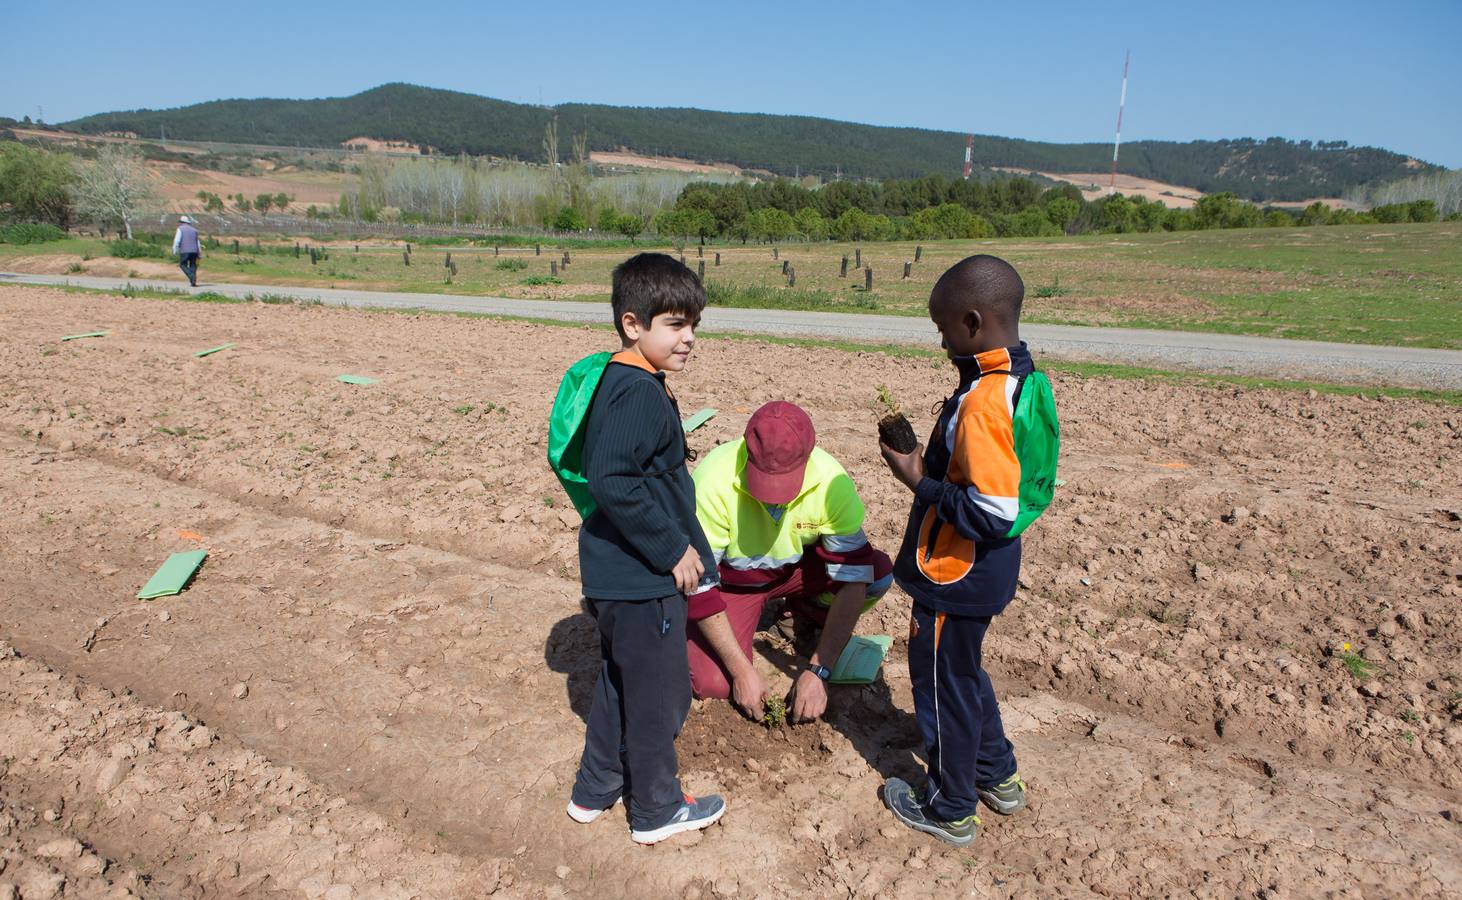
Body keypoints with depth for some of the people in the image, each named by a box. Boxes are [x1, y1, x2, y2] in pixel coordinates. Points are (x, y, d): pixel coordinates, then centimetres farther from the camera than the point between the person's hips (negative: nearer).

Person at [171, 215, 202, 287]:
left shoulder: (180, 229, 2)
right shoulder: (194, 230, 17)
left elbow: (177, 240, -8)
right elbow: (197, 242, 18)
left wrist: (174, 251, -5)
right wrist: (200, 254, 21)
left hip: (184, 251, -4)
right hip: (194, 250, 4)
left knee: (183, 265, 6)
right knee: (193, 266, 10)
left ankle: (191, 276, -17)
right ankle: (193, 281, 0)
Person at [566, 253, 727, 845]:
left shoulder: (621, 385, 8)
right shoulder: (639, 395, -23)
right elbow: (612, 481, -32)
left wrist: (680, 545, 15)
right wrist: (672, 551, -22)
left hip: (617, 574, 10)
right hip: (642, 580, -10)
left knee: (621, 682, 24)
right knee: (659, 694, 8)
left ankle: (595, 790, 40)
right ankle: (656, 810, 27)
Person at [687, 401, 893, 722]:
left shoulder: (831, 480, -28)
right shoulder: (714, 479, -33)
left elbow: (853, 577, -24)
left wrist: (817, 671, -29)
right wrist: (742, 670, -27)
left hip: (797, 568, 2)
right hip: (731, 579, -2)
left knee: (879, 572, -24)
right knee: (712, 682, -24)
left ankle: (805, 615, 6)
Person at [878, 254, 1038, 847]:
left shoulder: (982, 402, -29)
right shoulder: (1018, 376, 2)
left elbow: (994, 512, -30)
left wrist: (920, 482, -21)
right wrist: (931, 460, 4)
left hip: (957, 576, -9)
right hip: (984, 571, 9)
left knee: (943, 683, 10)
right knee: (960, 672, 27)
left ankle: (949, 810, 30)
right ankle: (998, 777, 44)